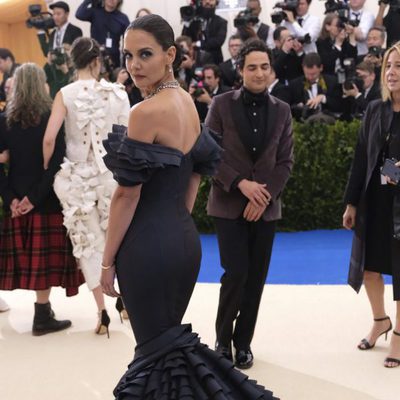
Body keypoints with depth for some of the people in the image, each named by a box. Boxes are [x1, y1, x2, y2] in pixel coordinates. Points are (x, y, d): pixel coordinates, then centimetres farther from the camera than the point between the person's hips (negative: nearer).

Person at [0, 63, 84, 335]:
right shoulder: (52, 118, -7)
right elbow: (57, 161, -15)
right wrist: (34, 197, -12)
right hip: (47, 200, -4)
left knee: (26, 257, 12)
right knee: (46, 257, 3)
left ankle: (44, 311, 20)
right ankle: (42, 317, 7)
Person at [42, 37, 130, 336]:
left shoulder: (65, 94, -8)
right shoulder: (118, 93, -4)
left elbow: (49, 139, -15)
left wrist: (46, 169, 1)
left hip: (78, 177, -1)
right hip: (112, 173, 1)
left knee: (90, 244, 9)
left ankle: (102, 312, 10)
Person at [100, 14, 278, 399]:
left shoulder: (146, 111, -17)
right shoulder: (187, 102, 9)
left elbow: (127, 194, -15)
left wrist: (108, 260, -8)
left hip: (148, 245, -8)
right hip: (185, 237, 8)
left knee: (155, 349, 4)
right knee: (173, 339, 20)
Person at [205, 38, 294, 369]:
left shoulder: (282, 111, 6)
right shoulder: (222, 105, -2)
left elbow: (286, 161, 5)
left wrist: (265, 196, -9)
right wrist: (241, 183, -16)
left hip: (265, 206, 3)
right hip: (229, 204, -3)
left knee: (256, 278, 5)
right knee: (236, 274, -8)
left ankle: (243, 341, 21)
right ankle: (223, 338, 14)